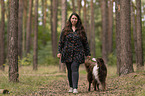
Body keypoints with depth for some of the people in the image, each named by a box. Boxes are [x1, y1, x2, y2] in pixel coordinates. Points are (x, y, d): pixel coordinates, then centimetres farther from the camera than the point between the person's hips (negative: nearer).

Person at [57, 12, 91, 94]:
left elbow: (85, 42, 12)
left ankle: (75, 88, -20)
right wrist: (59, 52, 2)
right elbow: (61, 41, 10)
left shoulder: (81, 30, 8)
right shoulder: (65, 30, 10)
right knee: (69, 70, 5)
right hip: (67, 53, 2)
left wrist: (88, 53, 10)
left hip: (77, 53, -2)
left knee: (74, 68, -16)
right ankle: (71, 87, 17)